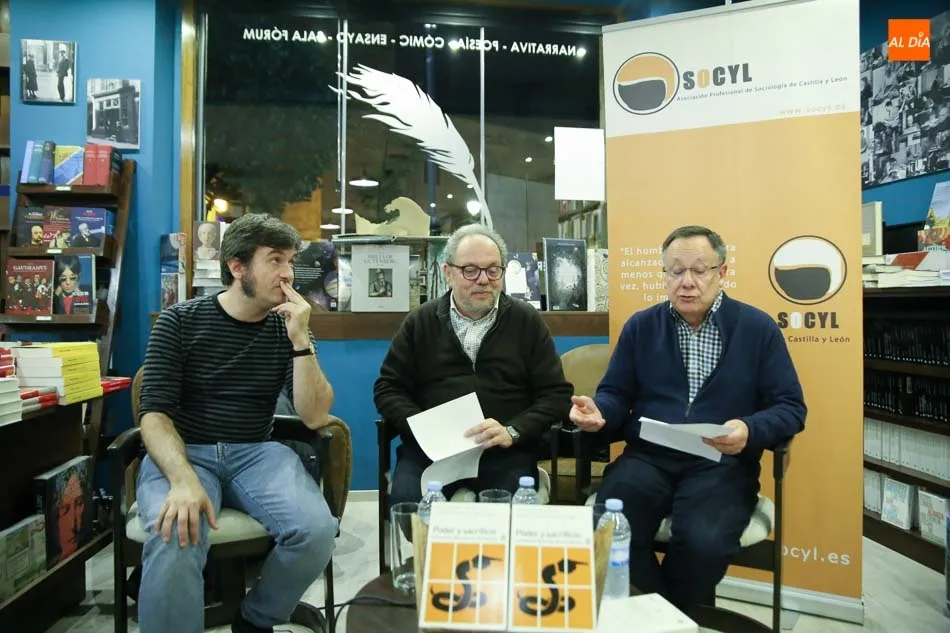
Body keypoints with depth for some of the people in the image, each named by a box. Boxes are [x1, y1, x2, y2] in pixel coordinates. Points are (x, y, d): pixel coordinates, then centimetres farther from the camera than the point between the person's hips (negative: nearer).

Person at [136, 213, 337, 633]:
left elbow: (315, 418, -5)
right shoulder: (180, 321, -1)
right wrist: (183, 479, -29)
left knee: (317, 530, -24)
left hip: (256, 453, 3)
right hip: (181, 452, -2)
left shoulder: (286, 328, 4)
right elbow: (155, 413, -9)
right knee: (175, 542, -36)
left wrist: (300, 340, -17)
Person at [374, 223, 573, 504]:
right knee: (405, 503, -26)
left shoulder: (527, 321, 7)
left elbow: (556, 394, 4)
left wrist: (512, 432, -13)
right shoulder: (420, 321, 10)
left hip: (505, 450, 0)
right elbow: (388, 388, 11)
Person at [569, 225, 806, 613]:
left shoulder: (758, 328, 6)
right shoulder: (640, 326, 12)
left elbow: (790, 407, 3)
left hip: (722, 464, -1)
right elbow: (617, 394, 13)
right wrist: (598, 412, -12)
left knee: (702, 541, -32)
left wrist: (750, 431, -19)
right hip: (648, 458, 2)